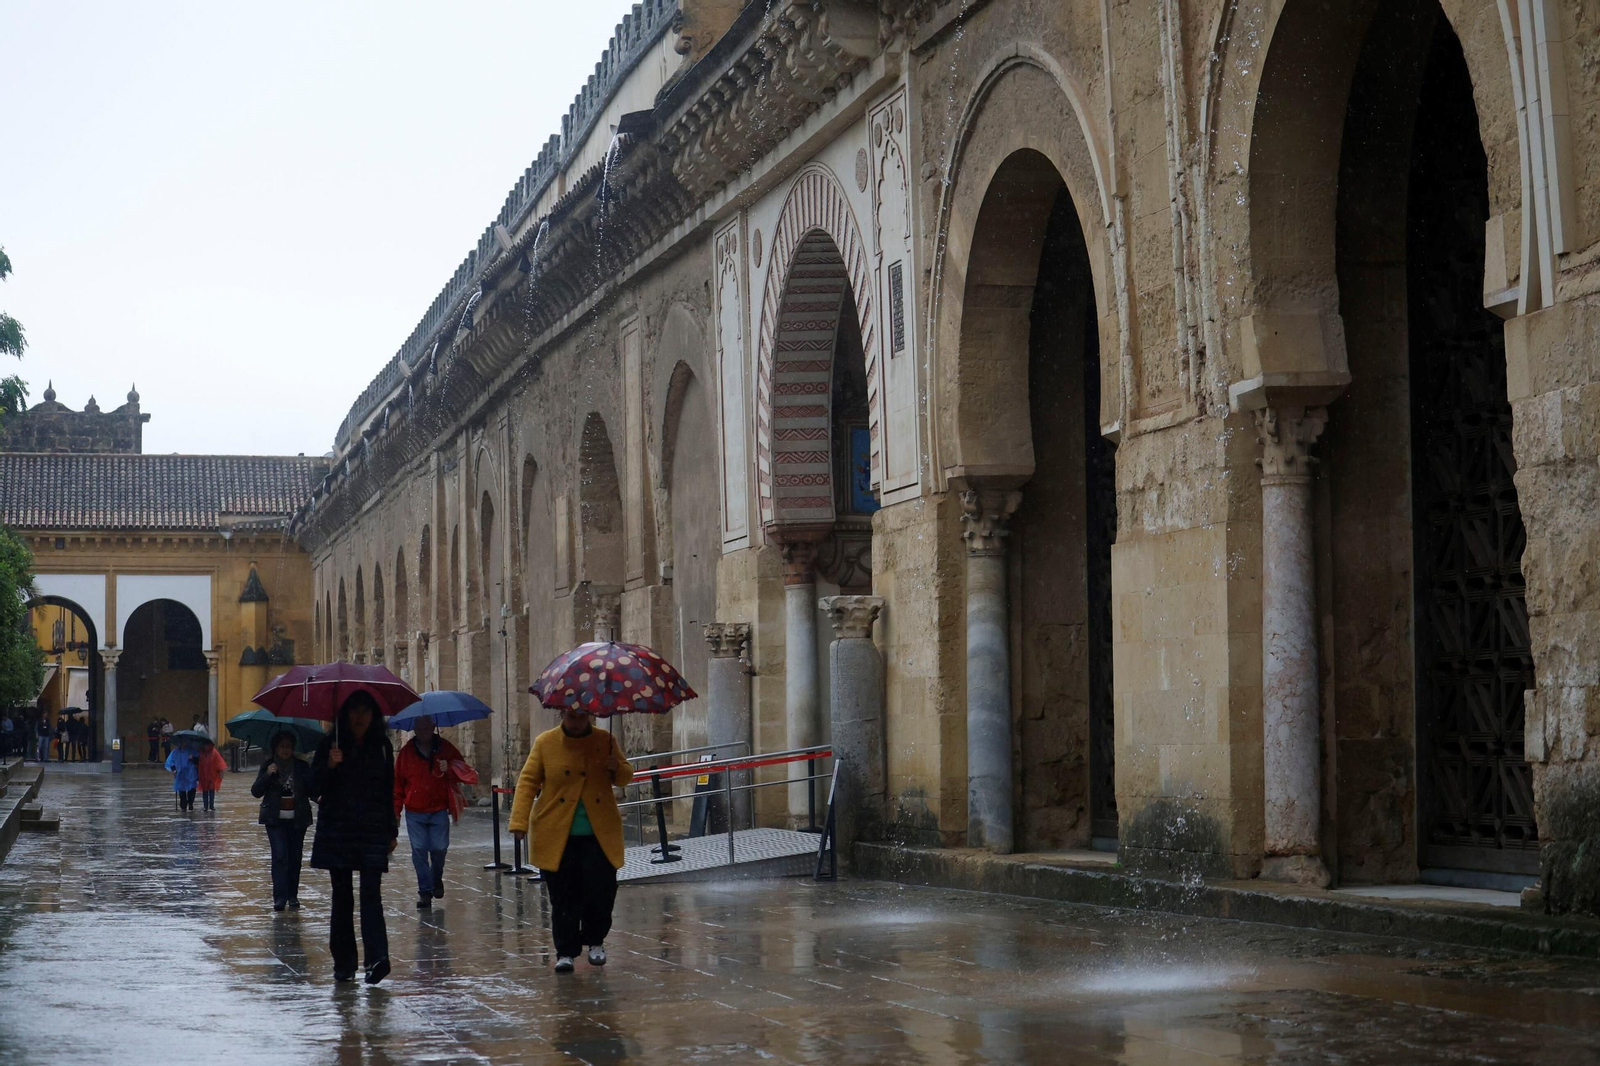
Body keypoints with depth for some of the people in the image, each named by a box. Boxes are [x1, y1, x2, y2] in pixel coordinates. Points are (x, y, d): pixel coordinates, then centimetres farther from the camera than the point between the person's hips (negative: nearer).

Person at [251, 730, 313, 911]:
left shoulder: (302, 766, 5)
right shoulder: (267, 766, 5)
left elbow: (312, 790, 2)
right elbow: (256, 792, 0)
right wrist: (267, 775, -15)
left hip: (297, 820, 1)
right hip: (276, 820, -1)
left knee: (295, 857, 5)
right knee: (280, 855, -12)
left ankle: (292, 896, 15)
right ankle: (280, 897, -14)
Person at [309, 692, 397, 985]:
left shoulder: (382, 747, 7)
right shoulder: (330, 745, 2)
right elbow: (314, 790, -2)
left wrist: (392, 831, 12)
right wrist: (330, 766, -19)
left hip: (373, 831, 0)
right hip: (336, 830, 0)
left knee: (371, 892, -13)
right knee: (341, 897, 4)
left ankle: (377, 959, -23)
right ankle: (343, 963, 10)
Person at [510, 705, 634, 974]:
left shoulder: (606, 740, 6)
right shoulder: (545, 742, 2)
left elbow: (626, 775, 14)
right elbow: (528, 781, 1)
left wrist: (617, 768, -11)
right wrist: (519, 821, -9)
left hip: (599, 834, 1)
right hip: (556, 835, -1)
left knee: (601, 890, -4)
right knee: (563, 897, 1)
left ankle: (595, 941, 20)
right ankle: (565, 952, 11)